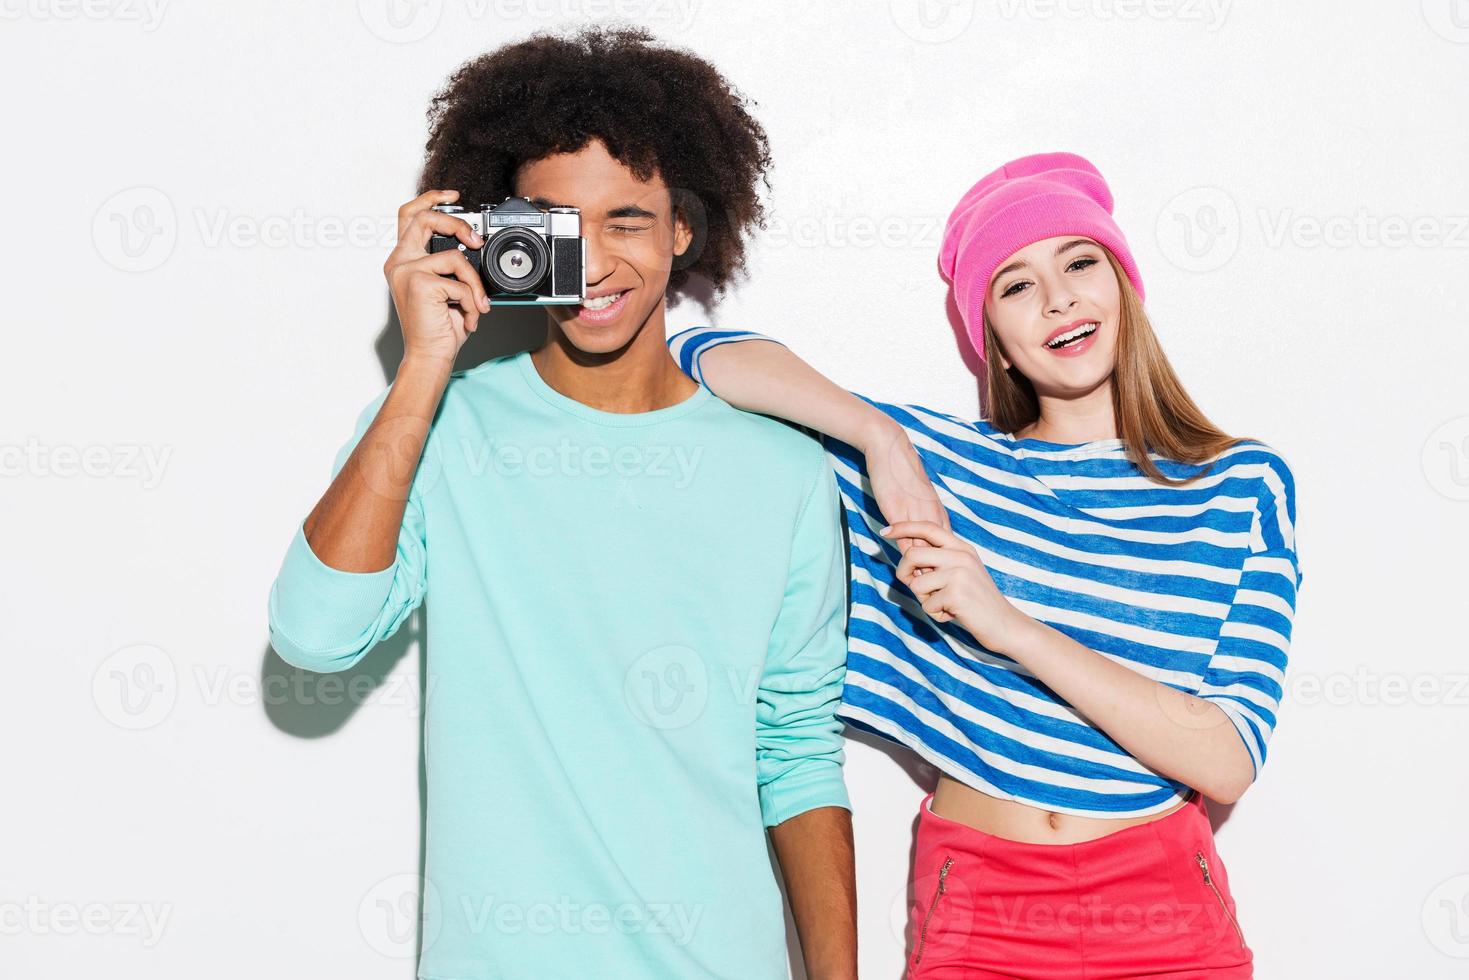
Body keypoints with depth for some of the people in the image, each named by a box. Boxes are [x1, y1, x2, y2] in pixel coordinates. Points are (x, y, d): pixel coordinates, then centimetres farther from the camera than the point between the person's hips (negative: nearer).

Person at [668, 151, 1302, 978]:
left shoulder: (1244, 486, -3)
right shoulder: (944, 461, -1)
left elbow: (1229, 761, -14)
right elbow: (703, 356, -2)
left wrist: (1010, 627, -21)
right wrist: (880, 437, -15)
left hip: (1166, 910, 0)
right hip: (976, 908, 1)